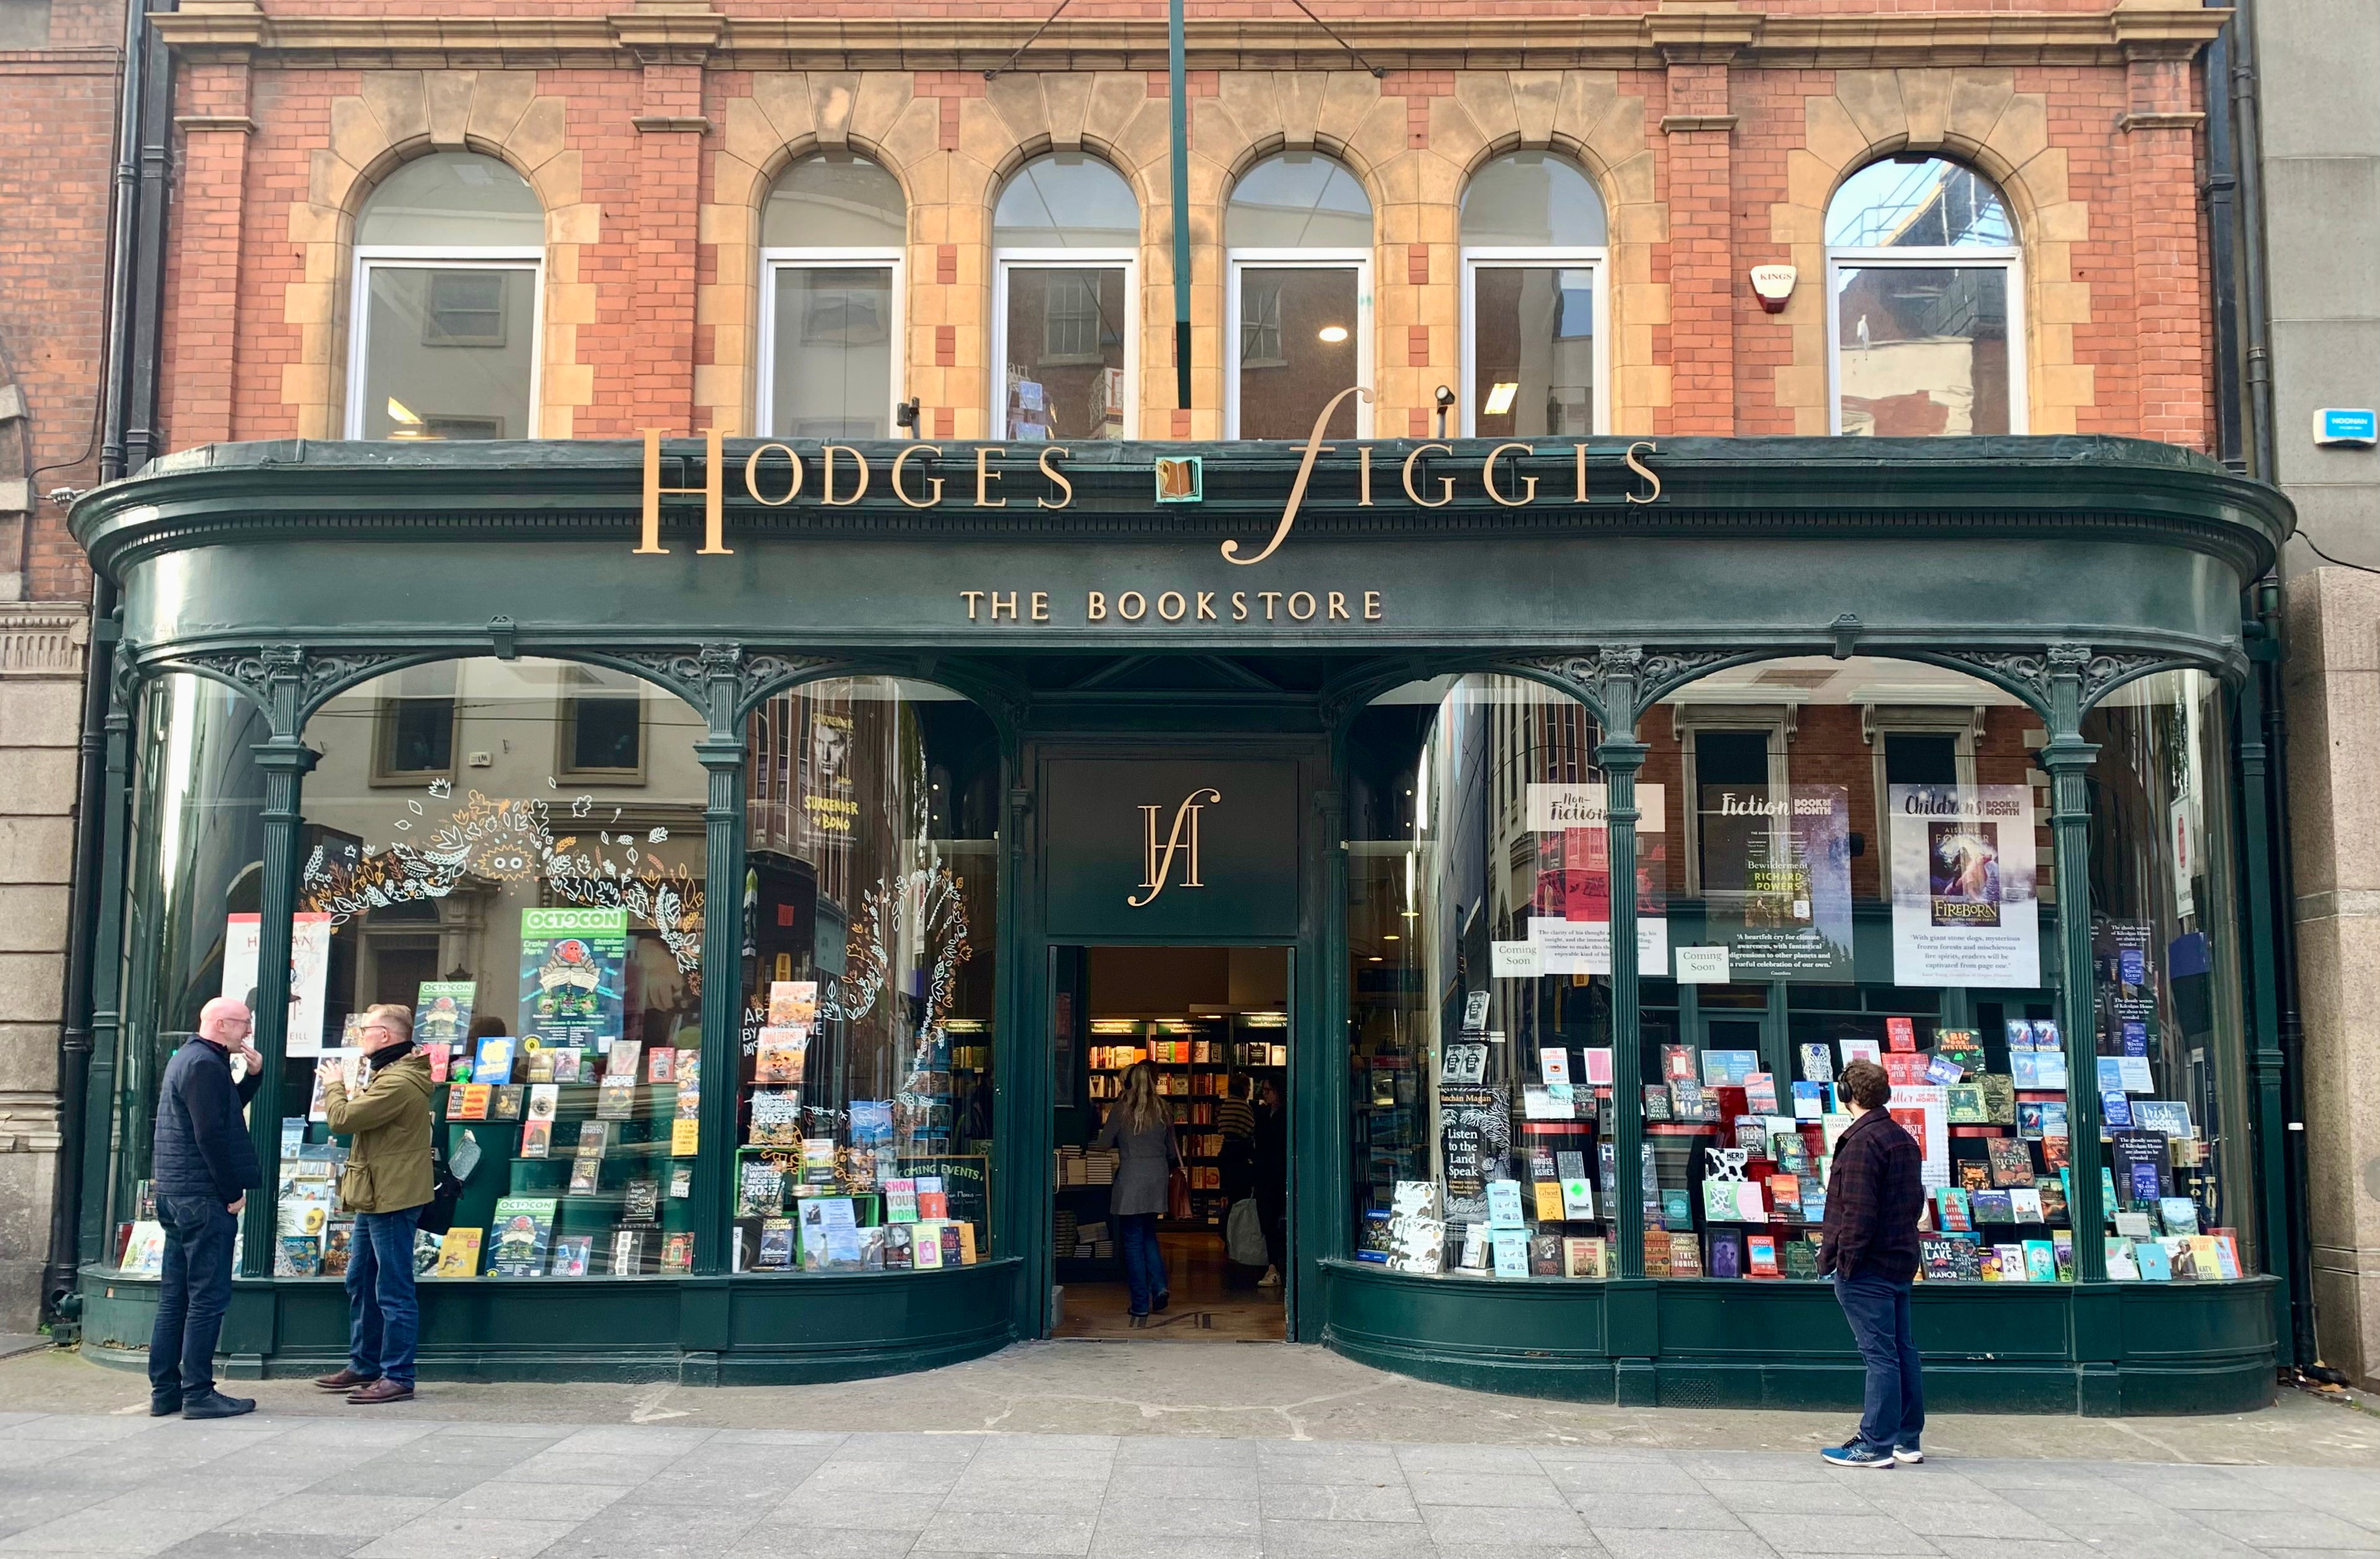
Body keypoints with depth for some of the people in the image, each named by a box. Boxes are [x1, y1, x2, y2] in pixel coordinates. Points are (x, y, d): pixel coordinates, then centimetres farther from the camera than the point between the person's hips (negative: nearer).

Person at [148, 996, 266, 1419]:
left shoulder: (185, 1058, 18)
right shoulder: (205, 1064, -14)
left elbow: (228, 1109, 25)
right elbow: (211, 1135, -21)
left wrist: (252, 1075, 11)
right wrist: (233, 1192, -15)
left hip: (174, 1193, 10)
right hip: (204, 1196, -10)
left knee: (174, 1296, 12)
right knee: (208, 1296, -5)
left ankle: (164, 1390, 16)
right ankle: (198, 1393, -3)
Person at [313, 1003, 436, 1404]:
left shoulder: (397, 1083, -21)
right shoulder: (392, 1075, 17)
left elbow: (343, 1119, -21)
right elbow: (362, 1116, 24)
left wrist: (334, 1086, -3)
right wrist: (346, 1095, 6)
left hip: (392, 1200, -12)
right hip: (376, 1198, 12)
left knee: (393, 1292, -6)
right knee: (361, 1284, 19)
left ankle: (397, 1376, -1)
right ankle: (363, 1365, 28)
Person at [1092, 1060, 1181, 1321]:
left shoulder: (1121, 1109, -4)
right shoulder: (1163, 1111, 7)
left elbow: (1104, 1145, 0)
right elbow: (1172, 1152, 14)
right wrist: (1171, 1168, 34)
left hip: (1131, 1178, -4)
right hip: (1158, 1177, 4)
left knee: (1133, 1240, 2)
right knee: (1148, 1235, 20)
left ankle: (1141, 1307, 3)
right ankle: (1159, 1287, 3)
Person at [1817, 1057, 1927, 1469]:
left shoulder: (1862, 1142, -16)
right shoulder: (1904, 1139, 14)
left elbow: (1858, 1209, -21)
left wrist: (1845, 1258, -17)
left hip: (1869, 1268, -9)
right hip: (1902, 1262, 9)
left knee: (1880, 1354, -7)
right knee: (1902, 1350, 13)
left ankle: (1876, 1444, -3)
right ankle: (1907, 1439, 20)